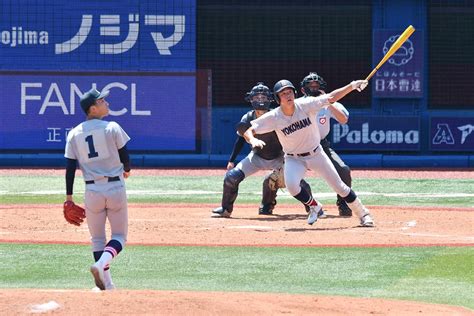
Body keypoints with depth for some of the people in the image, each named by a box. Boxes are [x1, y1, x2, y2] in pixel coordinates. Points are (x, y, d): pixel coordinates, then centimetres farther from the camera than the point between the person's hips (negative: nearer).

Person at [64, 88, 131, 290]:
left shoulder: (74, 134, 3)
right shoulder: (112, 128, -6)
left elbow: (70, 168, 1)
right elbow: (125, 157, -2)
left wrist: (69, 196, 6)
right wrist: (127, 170, 21)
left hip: (92, 190, 3)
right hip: (115, 188, -3)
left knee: (97, 238, 15)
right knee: (119, 235, 8)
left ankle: (106, 284, 9)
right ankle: (102, 264, -20)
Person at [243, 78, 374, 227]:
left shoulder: (305, 105, -18)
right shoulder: (273, 117, -19)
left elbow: (331, 97, -17)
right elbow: (248, 130, -20)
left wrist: (352, 86, -29)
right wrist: (253, 140, -43)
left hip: (316, 154, 1)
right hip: (294, 159, -1)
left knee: (339, 186, 1)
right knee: (291, 185, -28)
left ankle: (363, 214, 21)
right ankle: (314, 206, 1)